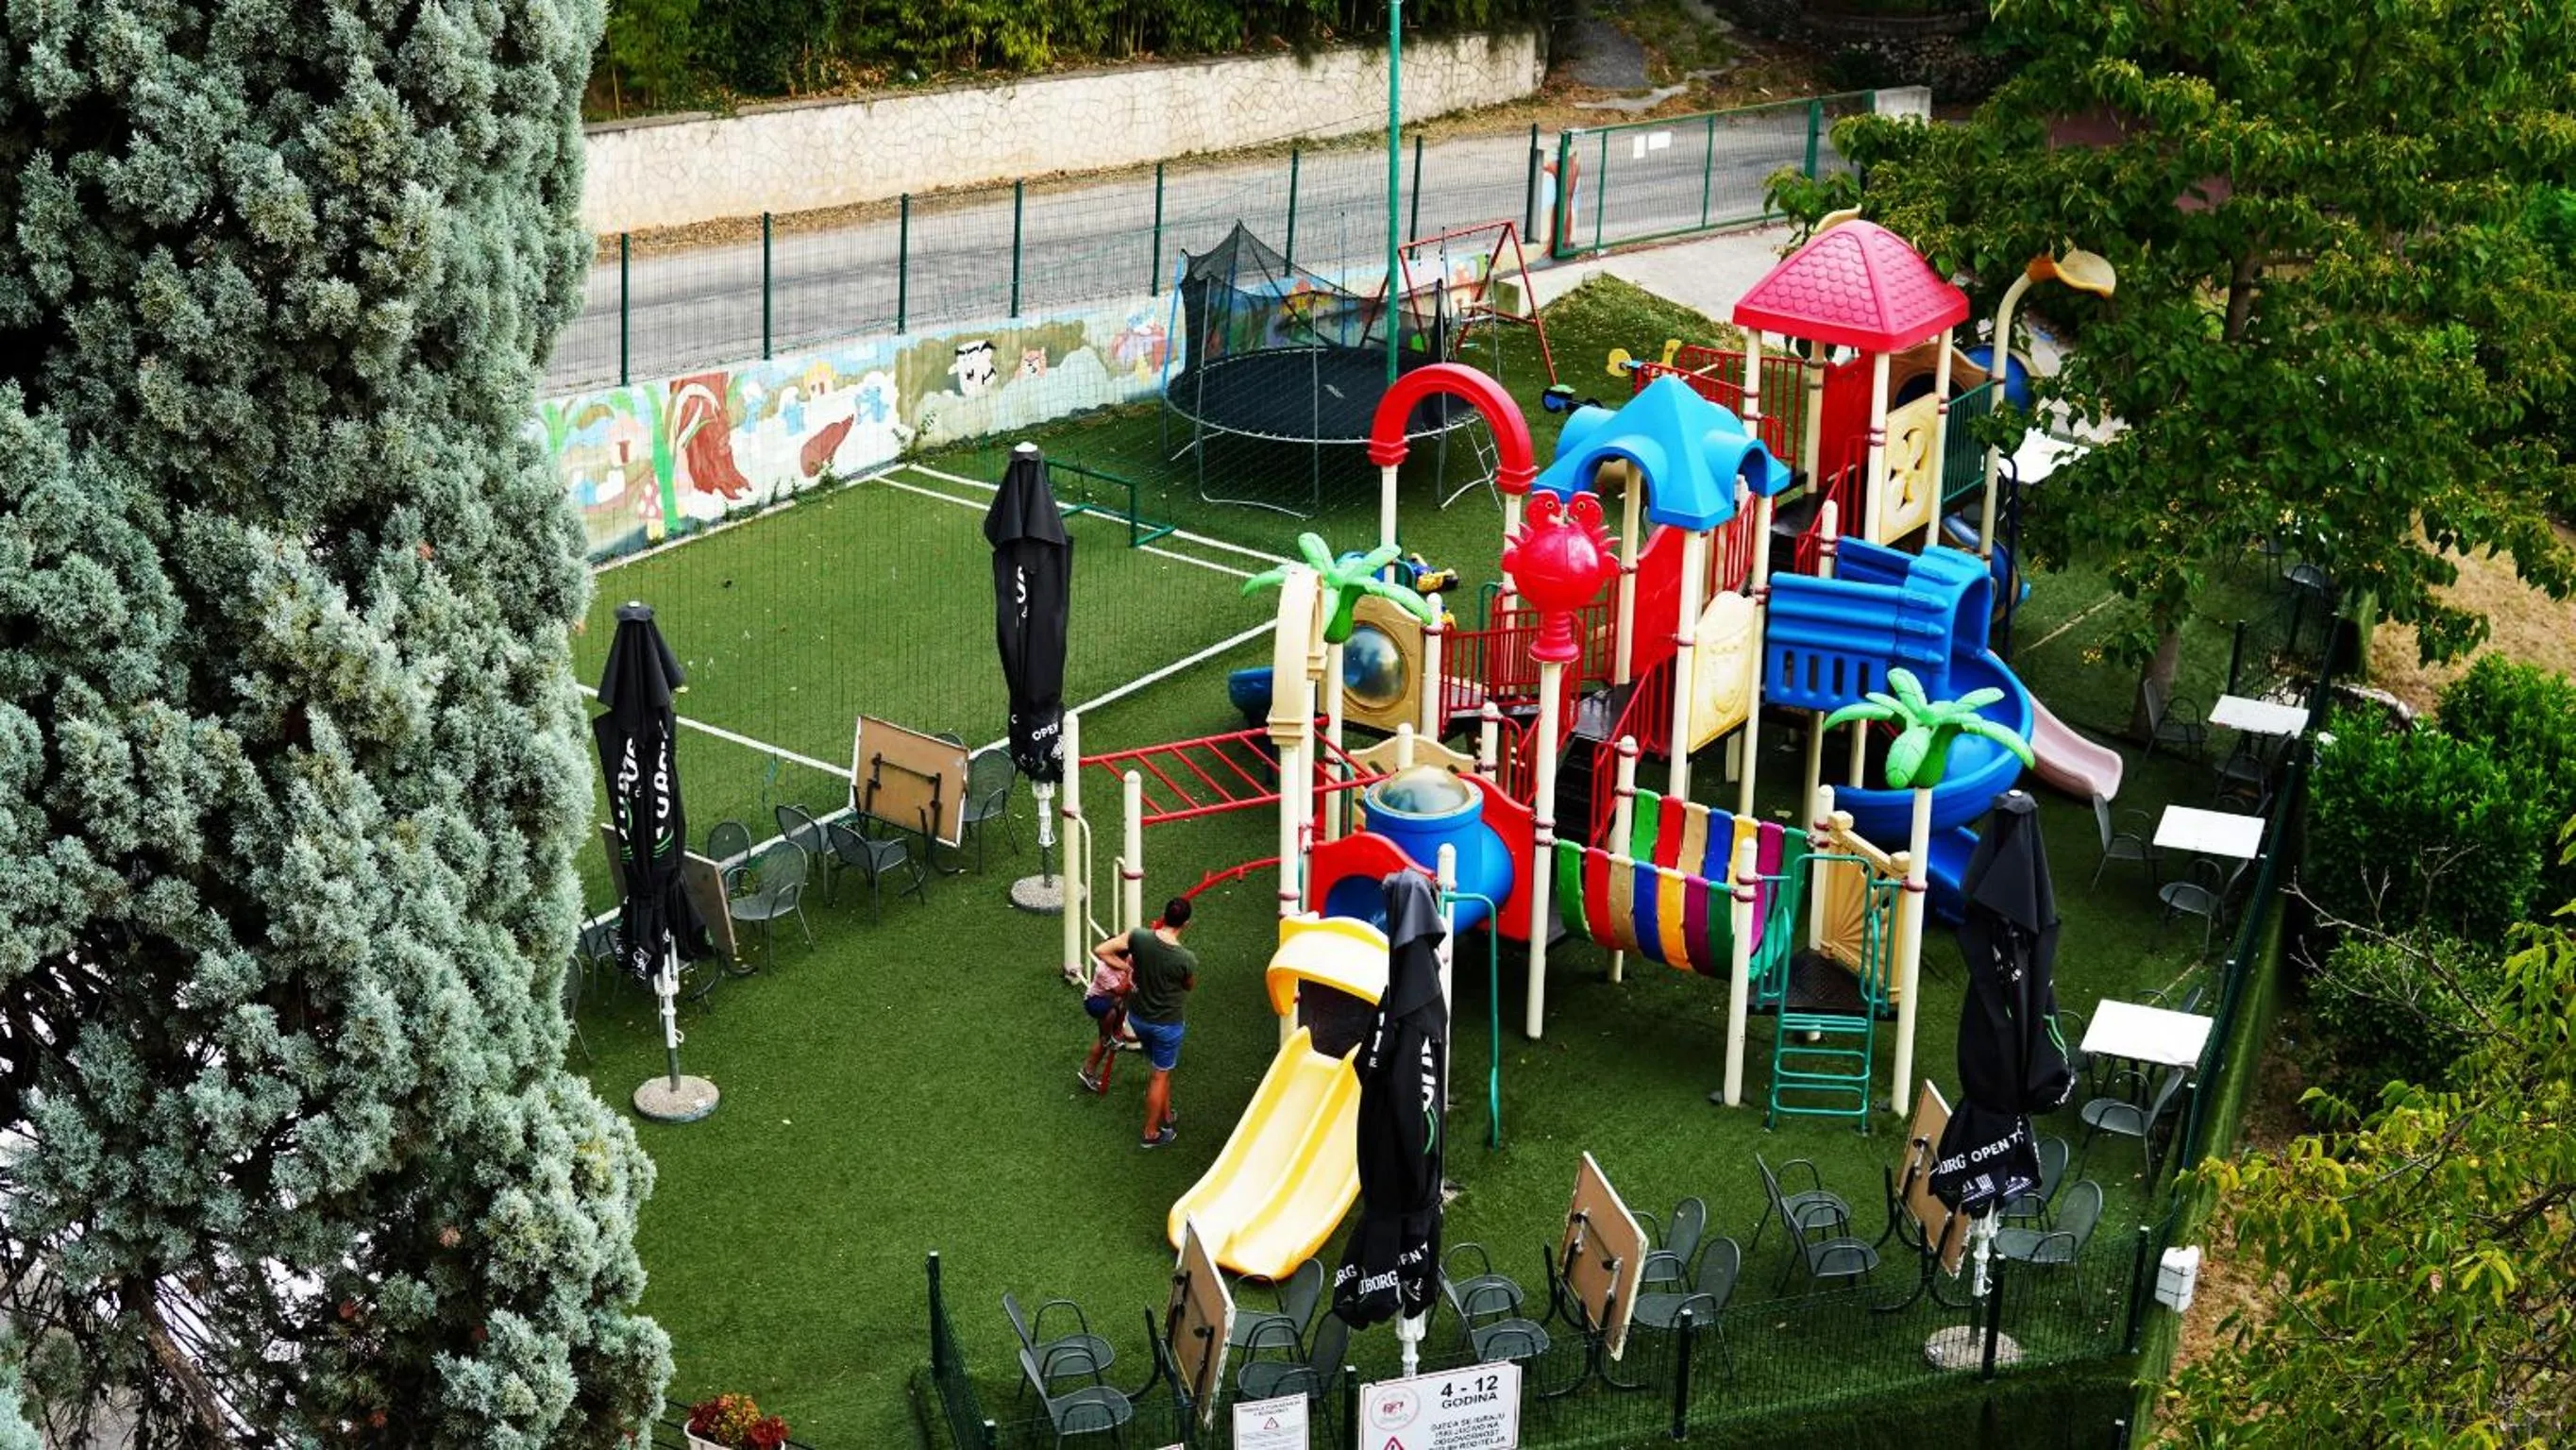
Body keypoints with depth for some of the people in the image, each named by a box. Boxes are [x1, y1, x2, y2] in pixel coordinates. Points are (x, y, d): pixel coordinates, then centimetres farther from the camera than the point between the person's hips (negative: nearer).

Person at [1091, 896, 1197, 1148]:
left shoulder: (1138, 938, -21)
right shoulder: (1187, 960, -27)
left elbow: (1099, 950, -18)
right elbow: (1190, 987, -5)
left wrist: (1126, 967, -8)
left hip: (1137, 1017, 4)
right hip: (1166, 1023, -4)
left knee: (1161, 1068, 28)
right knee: (1161, 1076, 16)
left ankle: (1167, 1116, 45)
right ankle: (1151, 1133, 30)